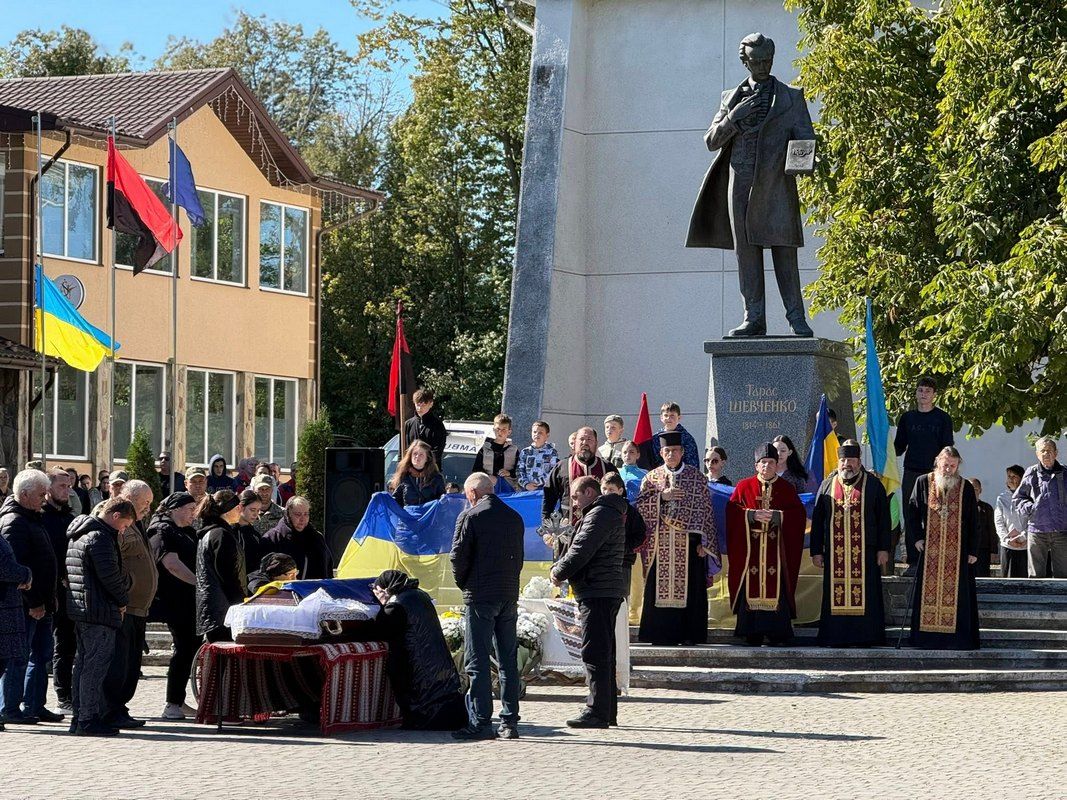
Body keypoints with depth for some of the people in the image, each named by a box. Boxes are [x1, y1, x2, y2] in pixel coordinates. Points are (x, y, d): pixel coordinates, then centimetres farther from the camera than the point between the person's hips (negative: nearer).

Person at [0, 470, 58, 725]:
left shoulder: (32, 519, 16)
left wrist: (48, 598, 17)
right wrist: (33, 603, -20)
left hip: (40, 604, 10)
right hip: (25, 605, -10)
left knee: (41, 656, 13)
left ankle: (34, 706, 19)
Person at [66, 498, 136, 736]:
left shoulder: (78, 536, 17)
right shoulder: (100, 538, -15)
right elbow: (109, 574, -22)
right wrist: (122, 601, -6)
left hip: (79, 609, 10)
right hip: (99, 611, -10)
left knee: (83, 662, 15)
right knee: (96, 664, -7)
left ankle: (78, 717, 19)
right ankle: (89, 719, -8)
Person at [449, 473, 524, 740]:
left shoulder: (470, 516, -7)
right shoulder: (514, 517, 10)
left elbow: (458, 556, -9)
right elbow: (519, 557, 13)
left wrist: (463, 585, 7)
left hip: (480, 597, -5)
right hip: (510, 596, 5)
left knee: (477, 661, -2)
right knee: (509, 660, 9)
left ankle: (481, 723, -5)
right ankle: (509, 722, 9)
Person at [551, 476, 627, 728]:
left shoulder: (599, 514, -11)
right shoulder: (607, 513, 23)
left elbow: (581, 551, -18)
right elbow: (578, 549, 23)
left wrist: (559, 572, -4)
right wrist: (558, 568, 8)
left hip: (598, 592, -11)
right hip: (607, 593, 11)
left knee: (595, 653, -11)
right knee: (604, 653, 13)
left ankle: (597, 712, -12)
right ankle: (608, 712, 17)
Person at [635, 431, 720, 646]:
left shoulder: (696, 477, 5)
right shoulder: (652, 478, 10)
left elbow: (705, 509, 3)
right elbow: (639, 505, 2)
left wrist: (703, 541, -4)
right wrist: (662, 496, -12)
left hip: (688, 543, -1)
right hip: (660, 545, 1)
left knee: (689, 587, -2)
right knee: (660, 588, -2)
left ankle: (690, 634, 2)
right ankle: (662, 634, 2)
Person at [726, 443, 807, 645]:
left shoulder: (786, 488, 11)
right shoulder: (744, 486, 10)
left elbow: (798, 513, 1)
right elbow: (731, 510, 1)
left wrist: (776, 516, -13)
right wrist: (752, 515, -14)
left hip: (776, 549, 0)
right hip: (750, 550, 0)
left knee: (776, 589, -6)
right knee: (751, 588, -5)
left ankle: (778, 634, -4)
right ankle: (753, 634, -1)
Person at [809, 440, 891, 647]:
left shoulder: (873, 484, 4)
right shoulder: (827, 485, 10)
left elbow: (883, 518, 3)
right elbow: (817, 520, 10)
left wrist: (883, 548, -4)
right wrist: (816, 551, 4)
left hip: (864, 552, -2)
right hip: (835, 552, 2)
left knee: (864, 595, -3)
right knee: (836, 595, 0)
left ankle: (864, 637, 0)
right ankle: (836, 636, 4)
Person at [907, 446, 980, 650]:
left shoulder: (966, 488, 4)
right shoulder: (923, 483, 4)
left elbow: (973, 522, 5)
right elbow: (912, 511, 9)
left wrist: (973, 550, 1)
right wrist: (917, 537, -2)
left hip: (957, 552, 0)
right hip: (929, 550, 0)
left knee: (957, 593, -3)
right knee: (929, 591, 0)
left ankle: (958, 637, -3)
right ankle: (928, 637, 4)